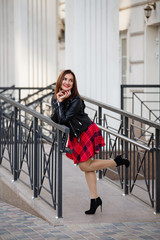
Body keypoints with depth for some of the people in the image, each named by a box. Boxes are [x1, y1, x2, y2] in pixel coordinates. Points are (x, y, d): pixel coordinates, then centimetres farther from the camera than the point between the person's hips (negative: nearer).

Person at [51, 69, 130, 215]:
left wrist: (61, 103, -22)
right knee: (86, 166, 9)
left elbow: (64, 119, -24)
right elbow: (54, 120, -8)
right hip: (75, 136, 7)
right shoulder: (55, 98, 1)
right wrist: (58, 101, -17)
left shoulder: (76, 100, -20)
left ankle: (117, 162, 10)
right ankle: (95, 199, 15)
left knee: (85, 166, -4)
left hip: (87, 132, -7)